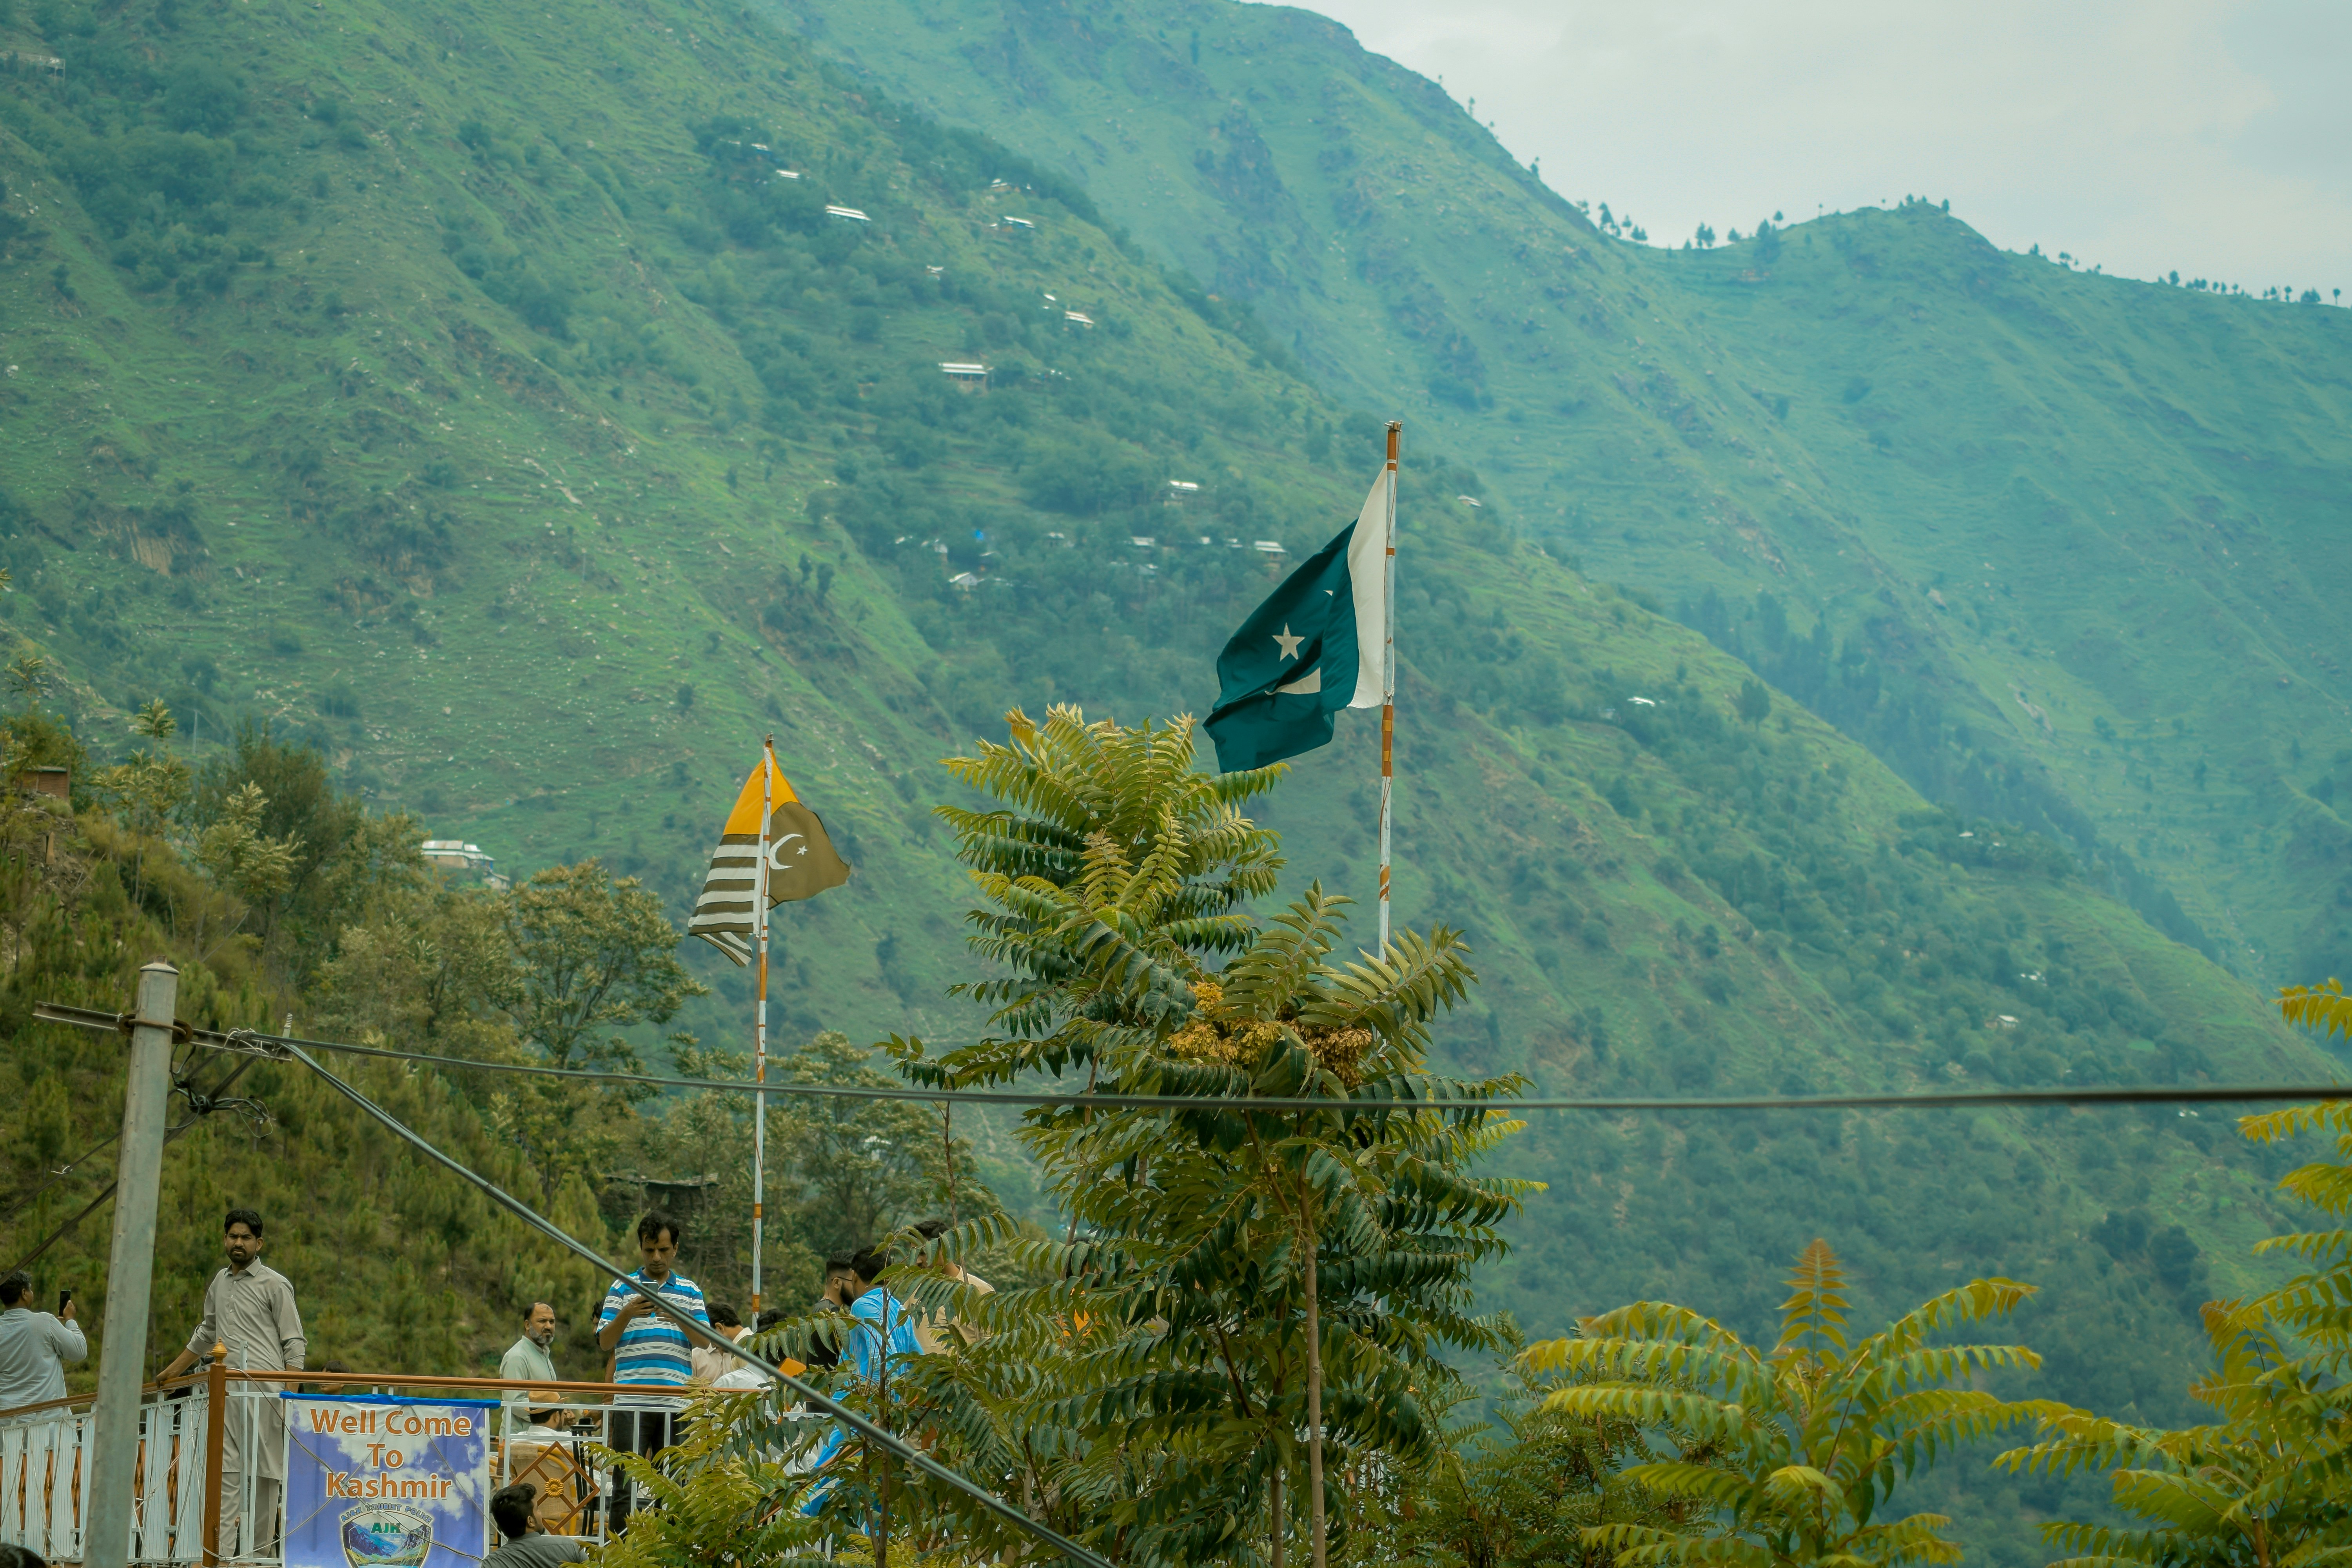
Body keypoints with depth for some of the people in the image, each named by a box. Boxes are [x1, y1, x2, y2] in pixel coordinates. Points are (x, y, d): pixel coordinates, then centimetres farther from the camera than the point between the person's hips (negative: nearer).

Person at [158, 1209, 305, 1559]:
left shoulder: (275, 1285, 0)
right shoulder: (220, 1283, 19)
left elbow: (295, 1346, -4)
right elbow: (206, 1334, 34)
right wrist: (172, 1371, 37)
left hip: (265, 1390, -5)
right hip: (227, 1391, 5)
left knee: (266, 1474, -3)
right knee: (225, 1471, -4)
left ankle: (261, 1552, 0)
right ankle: (221, 1552, -9)